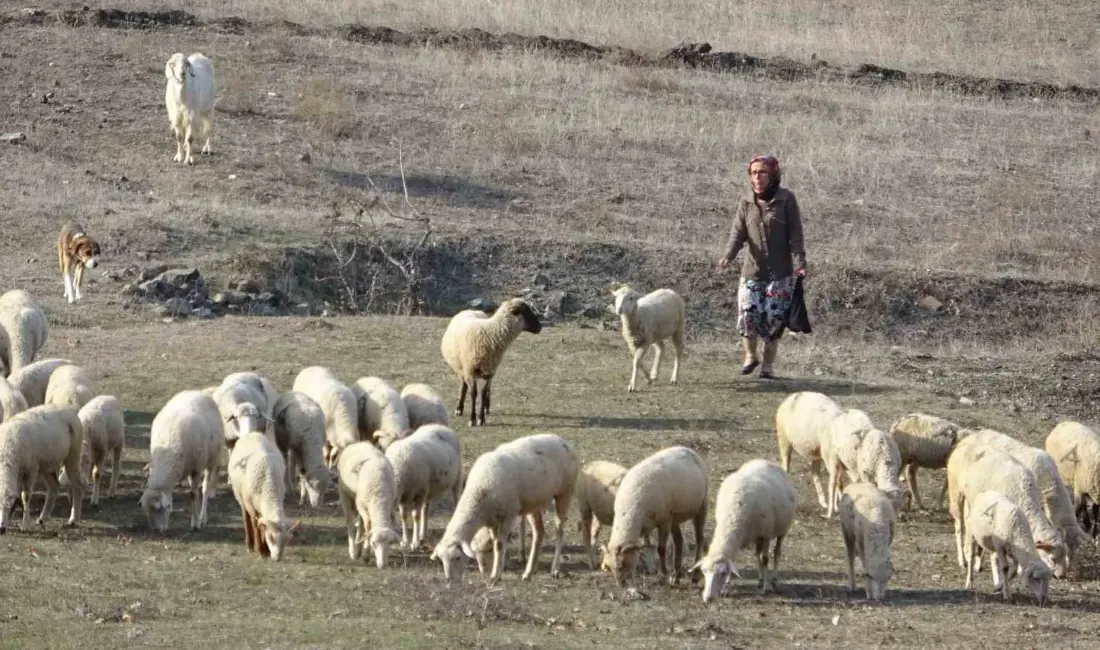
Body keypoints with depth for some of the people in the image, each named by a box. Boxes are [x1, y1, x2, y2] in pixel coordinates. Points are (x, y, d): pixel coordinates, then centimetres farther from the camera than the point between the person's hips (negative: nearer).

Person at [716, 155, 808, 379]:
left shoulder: (786, 200, -4)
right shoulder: (746, 202, 4)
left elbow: (795, 234, -5)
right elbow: (738, 233, -2)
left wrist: (799, 263, -15)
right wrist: (728, 255, -20)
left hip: (780, 273, -2)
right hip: (752, 269, 2)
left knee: (773, 318, -2)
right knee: (748, 314, -7)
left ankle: (768, 365, 14)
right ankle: (750, 356, 19)